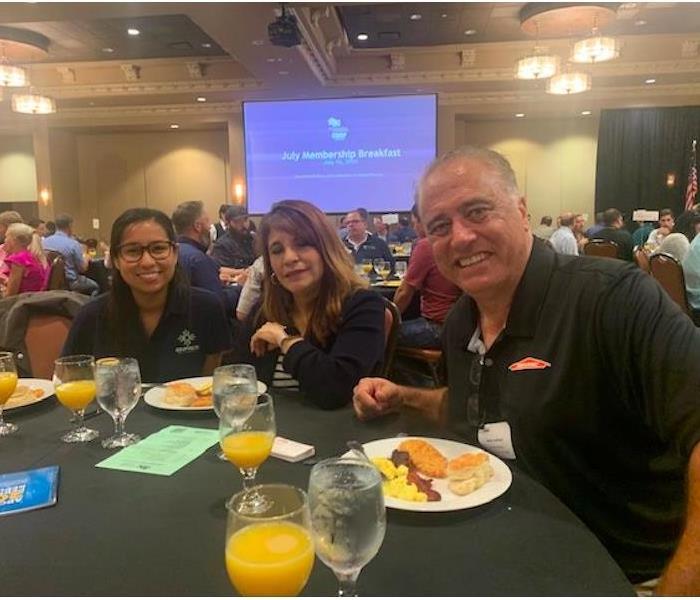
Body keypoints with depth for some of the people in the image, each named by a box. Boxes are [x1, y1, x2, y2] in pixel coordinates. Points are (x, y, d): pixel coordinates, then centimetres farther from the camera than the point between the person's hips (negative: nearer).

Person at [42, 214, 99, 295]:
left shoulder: (45, 241, -3)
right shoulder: (73, 244, -19)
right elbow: (82, 269, -13)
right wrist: (86, 260, 10)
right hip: (70, 283, -6)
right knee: (94, 286, 20)